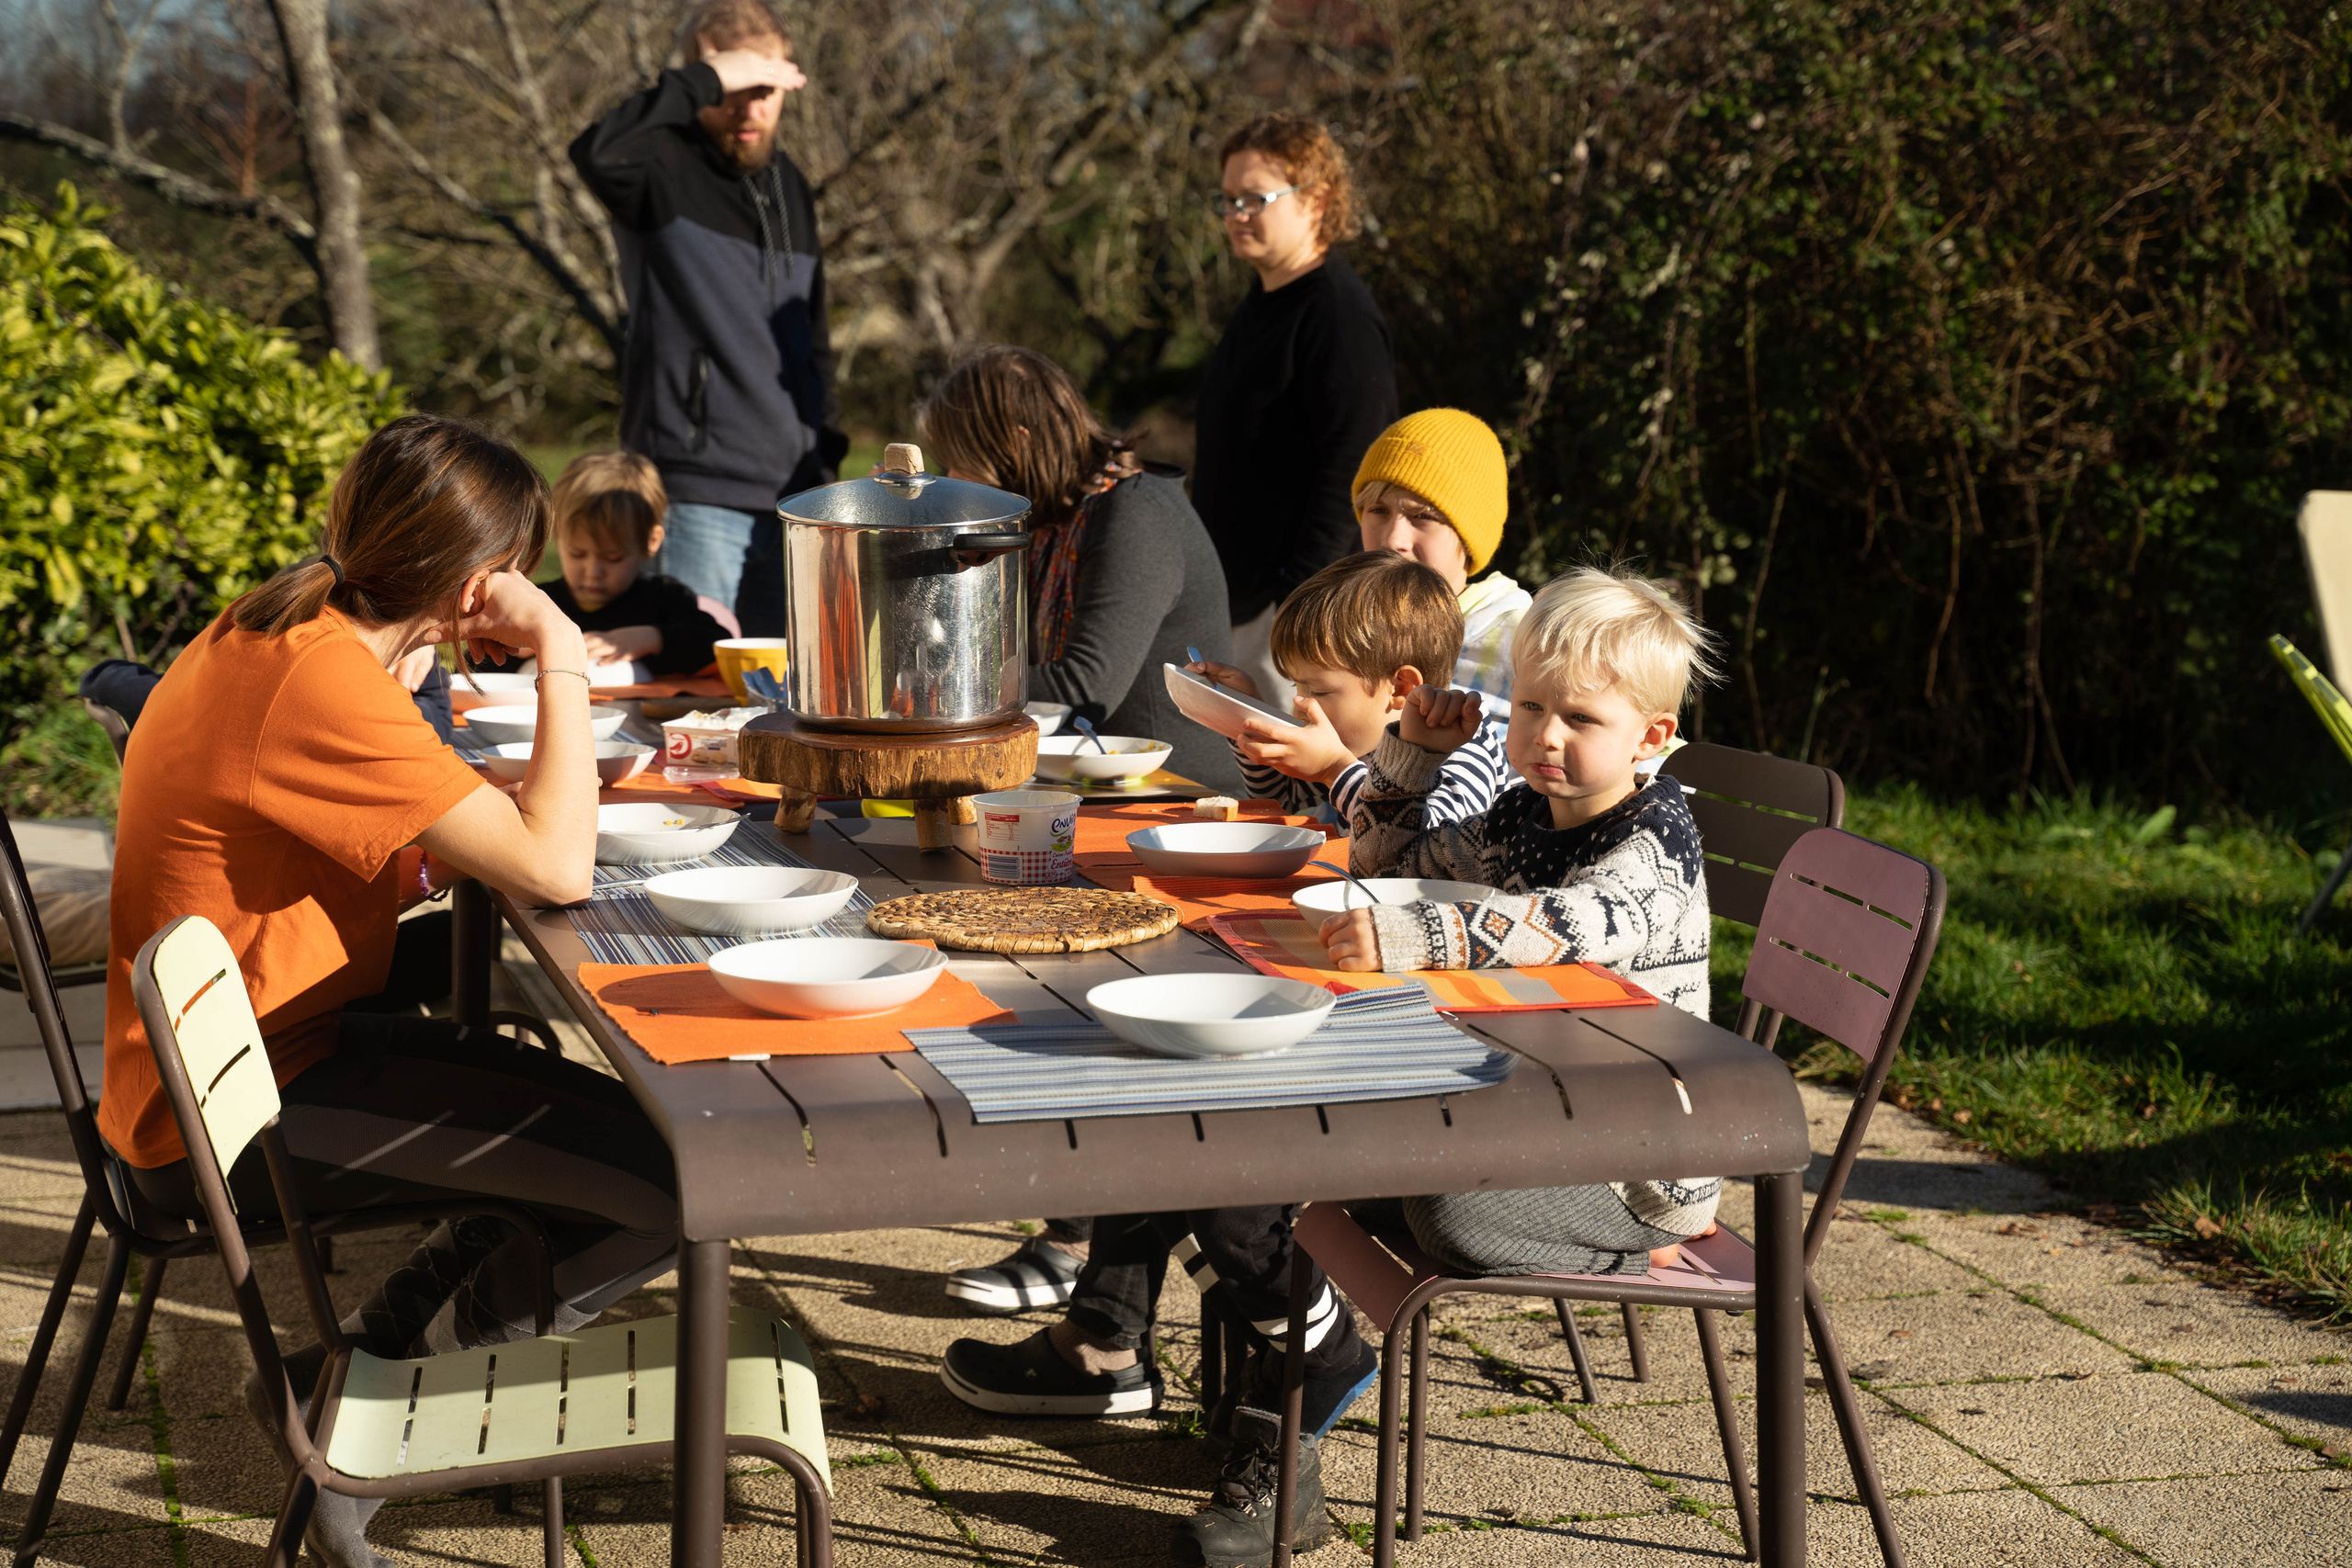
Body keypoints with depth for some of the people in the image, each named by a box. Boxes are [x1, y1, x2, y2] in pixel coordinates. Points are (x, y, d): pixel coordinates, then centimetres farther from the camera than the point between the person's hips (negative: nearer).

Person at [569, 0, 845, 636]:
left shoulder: (788, 184, 15)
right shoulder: (665, 171, -6)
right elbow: (597, 154, -31)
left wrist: (825, 452, 16)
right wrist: (707, 80, -24)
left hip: (791, 489, 7)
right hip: (697, 490, -7)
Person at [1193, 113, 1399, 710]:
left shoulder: (1339, 315, -16)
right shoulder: (1262, 303, 15)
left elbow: (1348, 473, -21)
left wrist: (1299, 597, -24)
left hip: (1297, 598, -10)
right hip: (1236, 595, 10)